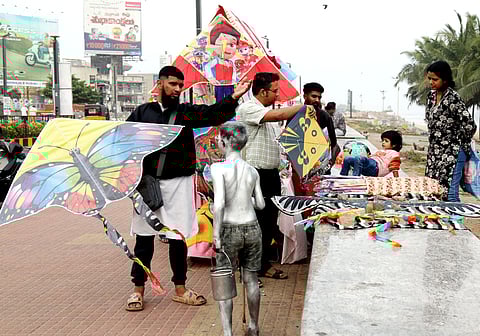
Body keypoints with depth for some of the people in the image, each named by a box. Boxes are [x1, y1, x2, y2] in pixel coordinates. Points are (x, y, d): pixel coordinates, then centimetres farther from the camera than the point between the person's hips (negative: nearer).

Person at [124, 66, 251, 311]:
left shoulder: (186, 112, 4)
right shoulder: (142, 112, 5)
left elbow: (213, 114, -12)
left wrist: (233, 98, -27)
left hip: (178, 182, 0)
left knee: (178, 237, 8)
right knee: (144, 237, 7)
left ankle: (180, 288, 23)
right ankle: (138, 288, 21)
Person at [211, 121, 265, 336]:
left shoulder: (219, 168, -13)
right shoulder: (252, 171, 2)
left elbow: (219, 203, -22)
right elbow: (260, 204, 6)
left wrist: (216, 234, -16)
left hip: (229, 230, -4)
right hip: (252, 229, 5)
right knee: (251, 280, 17)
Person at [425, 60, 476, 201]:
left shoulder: (453, 98, -15)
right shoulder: (432, 96, 9)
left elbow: (470, 126, -19)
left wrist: (459, 143, -5)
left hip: (452, 153, -8)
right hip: (435, 152, 8)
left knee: (448, 193, -10)